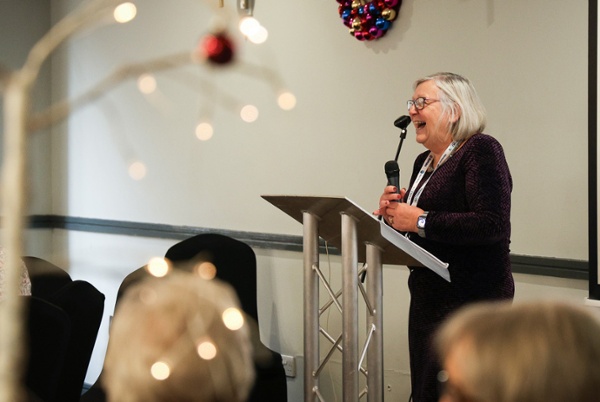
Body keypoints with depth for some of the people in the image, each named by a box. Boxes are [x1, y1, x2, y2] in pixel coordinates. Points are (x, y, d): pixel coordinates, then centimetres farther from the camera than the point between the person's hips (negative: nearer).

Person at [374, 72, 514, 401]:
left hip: (470, 299, -9)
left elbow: (492, 225, -24)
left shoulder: (480, 150, -11)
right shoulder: (424, 162, 15)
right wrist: (394, 211, 1)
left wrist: (419, 220, -19)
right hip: (427, 297, 9)